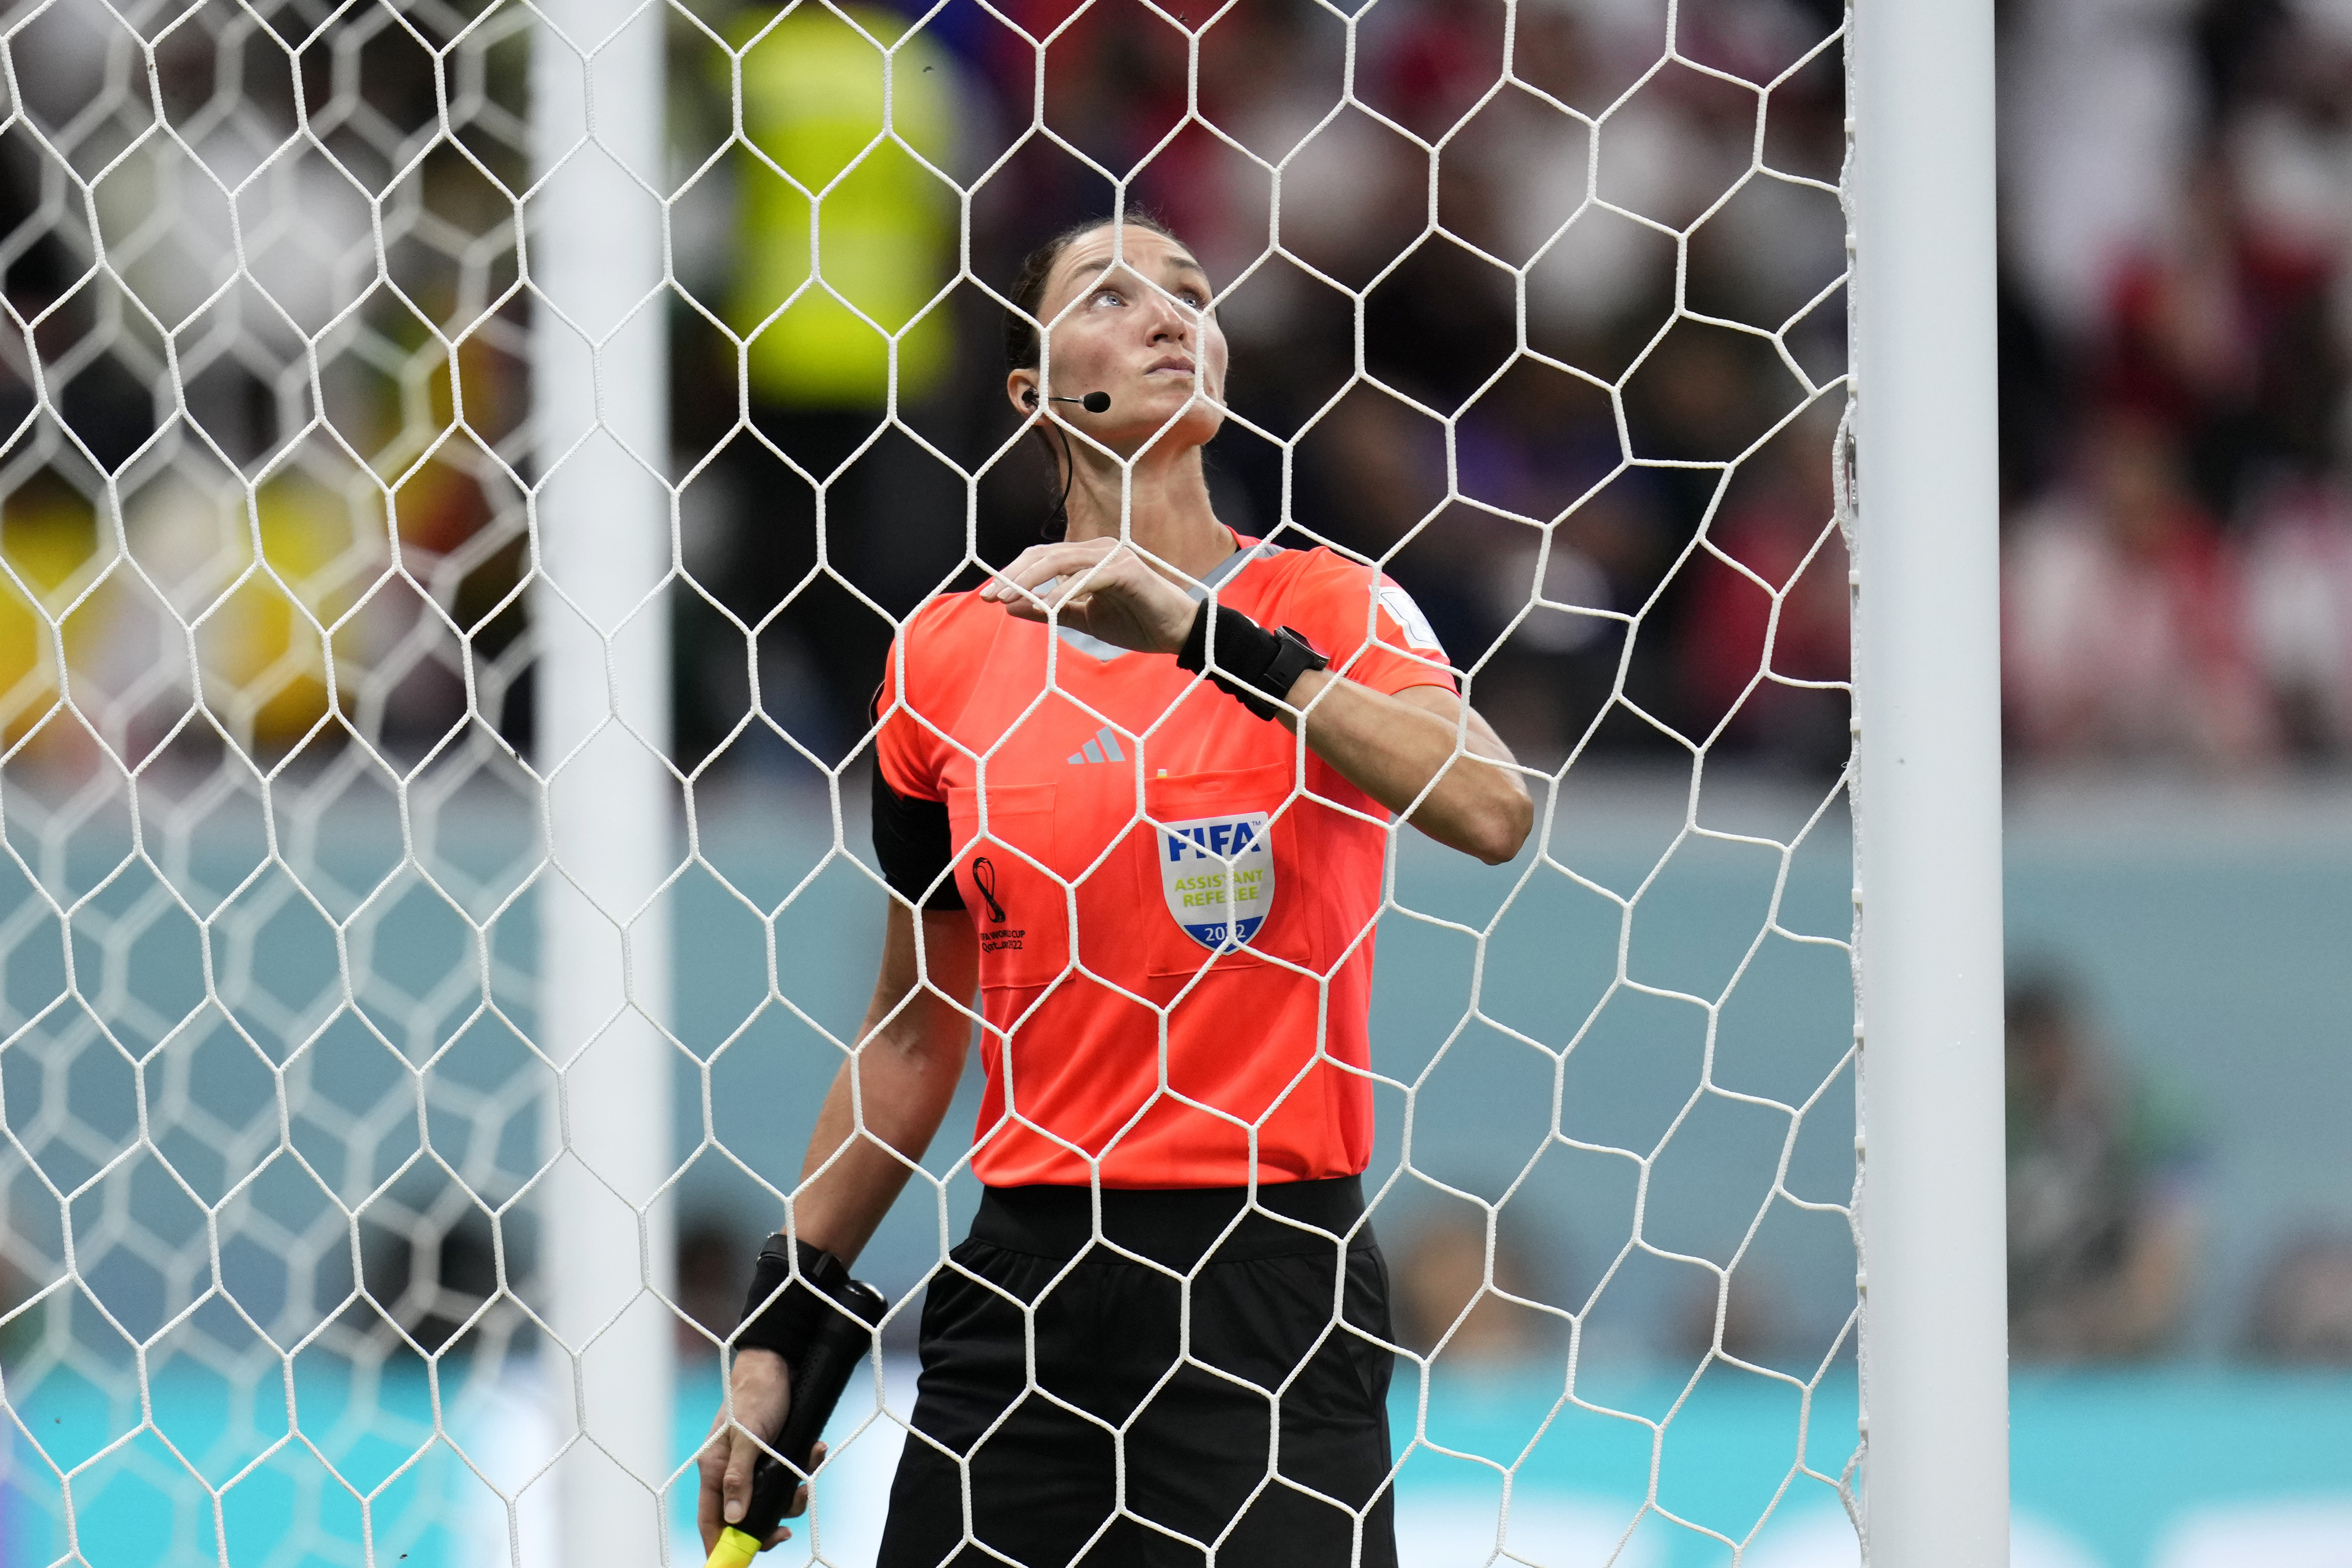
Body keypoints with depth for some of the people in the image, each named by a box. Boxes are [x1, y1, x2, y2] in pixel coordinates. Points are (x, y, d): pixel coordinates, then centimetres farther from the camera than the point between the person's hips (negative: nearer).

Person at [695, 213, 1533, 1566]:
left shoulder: (1323, 608, 1)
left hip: (1269, 1277, -3)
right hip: (1023, 1287, 3)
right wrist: (780, 1329, 14)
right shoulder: (946, 657, 8)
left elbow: (1491, 810, -20)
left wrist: (1203, 633, -23)